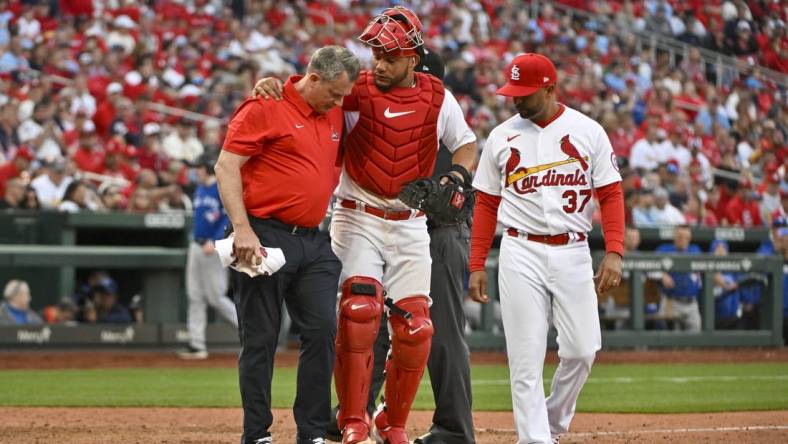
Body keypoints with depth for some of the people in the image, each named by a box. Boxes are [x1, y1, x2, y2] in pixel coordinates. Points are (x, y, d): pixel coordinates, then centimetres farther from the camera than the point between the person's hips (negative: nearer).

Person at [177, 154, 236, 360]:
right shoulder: (200, 190, 15)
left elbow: (229, 219, -18)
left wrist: (214, 242, -25)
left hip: (214, 248, -9)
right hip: (197, 246, 9)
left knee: (215, 297, -7)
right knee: (195, 297, 5)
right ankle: (196, 345, 6)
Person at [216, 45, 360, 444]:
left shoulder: (333, 115, 13)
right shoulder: (264, 108, -8)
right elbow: (226, 166, -13)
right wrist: (242, 229, -21)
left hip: (313, 242, 7)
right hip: (264, 239, -6)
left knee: (323, 331, -1)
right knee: (260, 339, -2)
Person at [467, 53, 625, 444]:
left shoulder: (588, 132, 4)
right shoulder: (502, 136, 7)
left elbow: (610, 193, 2)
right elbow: (486, 204, 10)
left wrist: (613, 253, -10)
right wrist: (477, 265, 4)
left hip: (573, 254, 0)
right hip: (521, 255, 0)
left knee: (582, 350, -4)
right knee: (526, 357, -5)